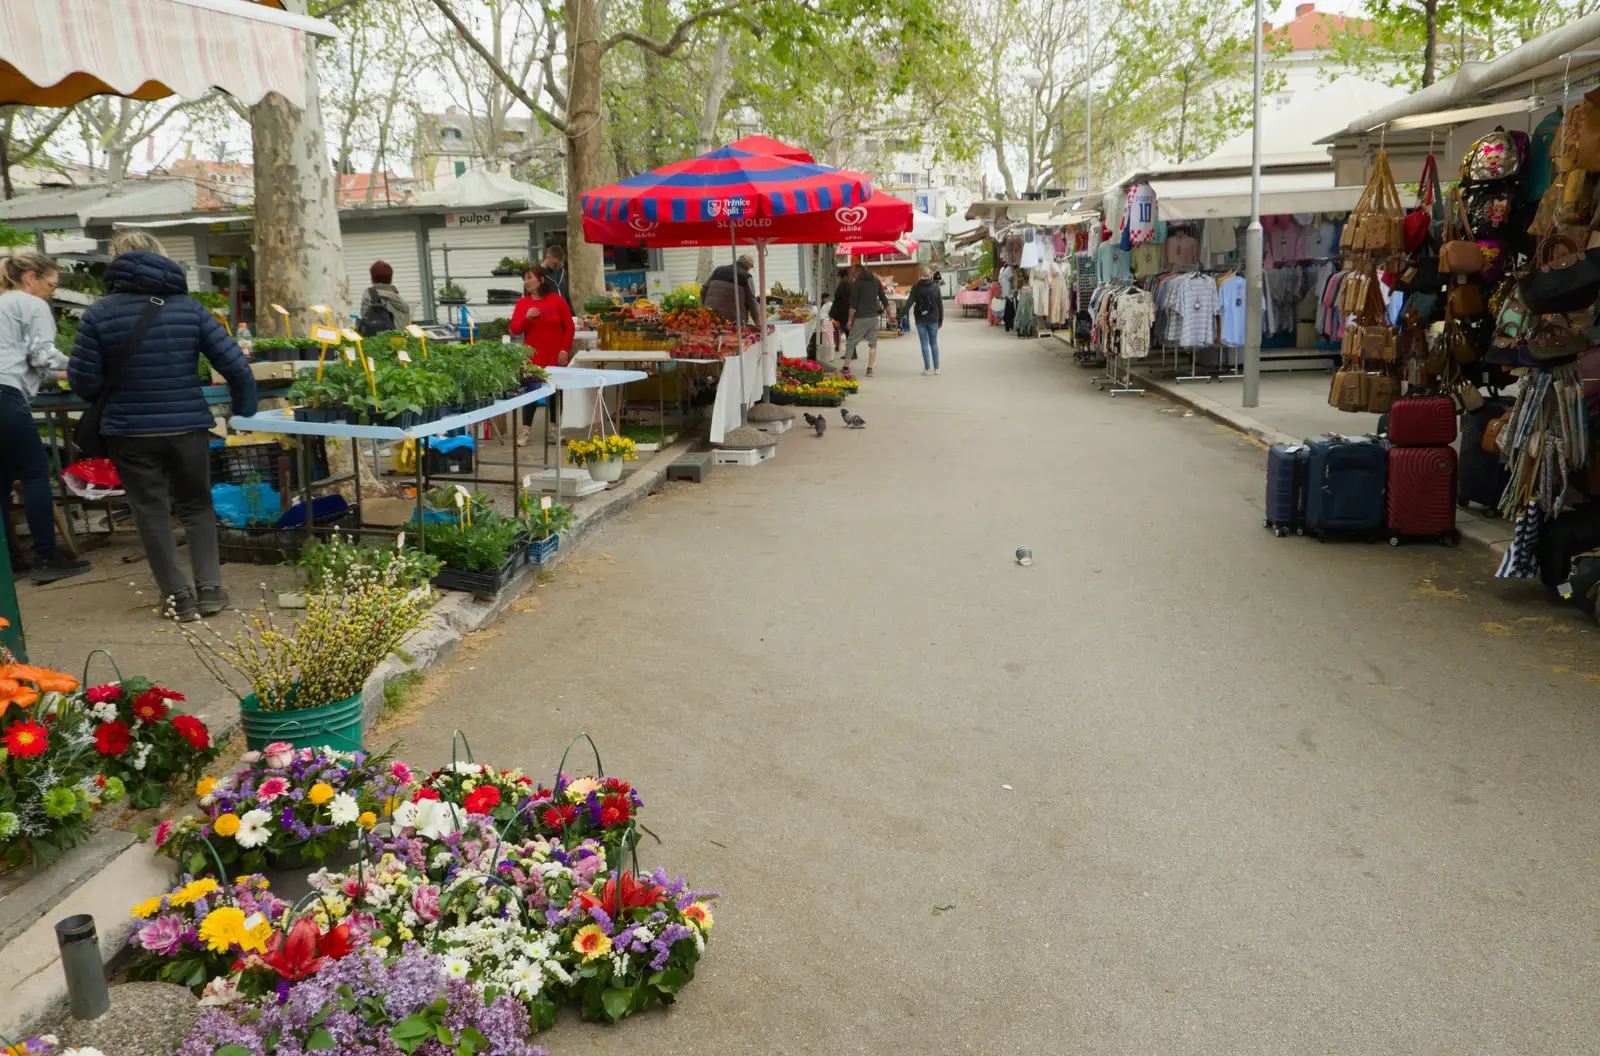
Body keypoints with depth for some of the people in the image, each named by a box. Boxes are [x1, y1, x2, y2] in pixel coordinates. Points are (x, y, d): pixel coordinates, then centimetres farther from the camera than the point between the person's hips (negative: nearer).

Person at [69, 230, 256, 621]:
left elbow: (83, 383, -7)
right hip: (188, 426, 2)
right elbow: (236, 366, -6)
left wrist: (115, 393, 15)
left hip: (130, 431, -1)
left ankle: (179, 596, 13)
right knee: (197, 506, 18)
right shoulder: (189, 307, -2)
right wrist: (245, 412, 8)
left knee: (152, 513, 11)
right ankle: (210, 588, 11)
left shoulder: (99, 312, -6)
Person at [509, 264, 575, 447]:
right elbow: (514, 329, -1)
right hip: (532, 356, 1)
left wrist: (565, 350, -7)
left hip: (556, 356, -1)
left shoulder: (557, 300, -3)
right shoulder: (522, 302, 4)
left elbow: (569, 327, -1)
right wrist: (526, 318, -19)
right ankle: (526, 430, 1)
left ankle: (553, 428, 19)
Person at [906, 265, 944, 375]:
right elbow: (940, 305, 1)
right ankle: (936, 368, 13)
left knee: (924, 343, 3)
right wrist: (941, 320, 8)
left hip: (920, 319, -1)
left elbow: (909, 302, -12)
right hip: (933, 319, 1)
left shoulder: (916, 288, -4)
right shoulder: (936, 287, 0)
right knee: (934, 343, 12)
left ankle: (927, 369, 1)